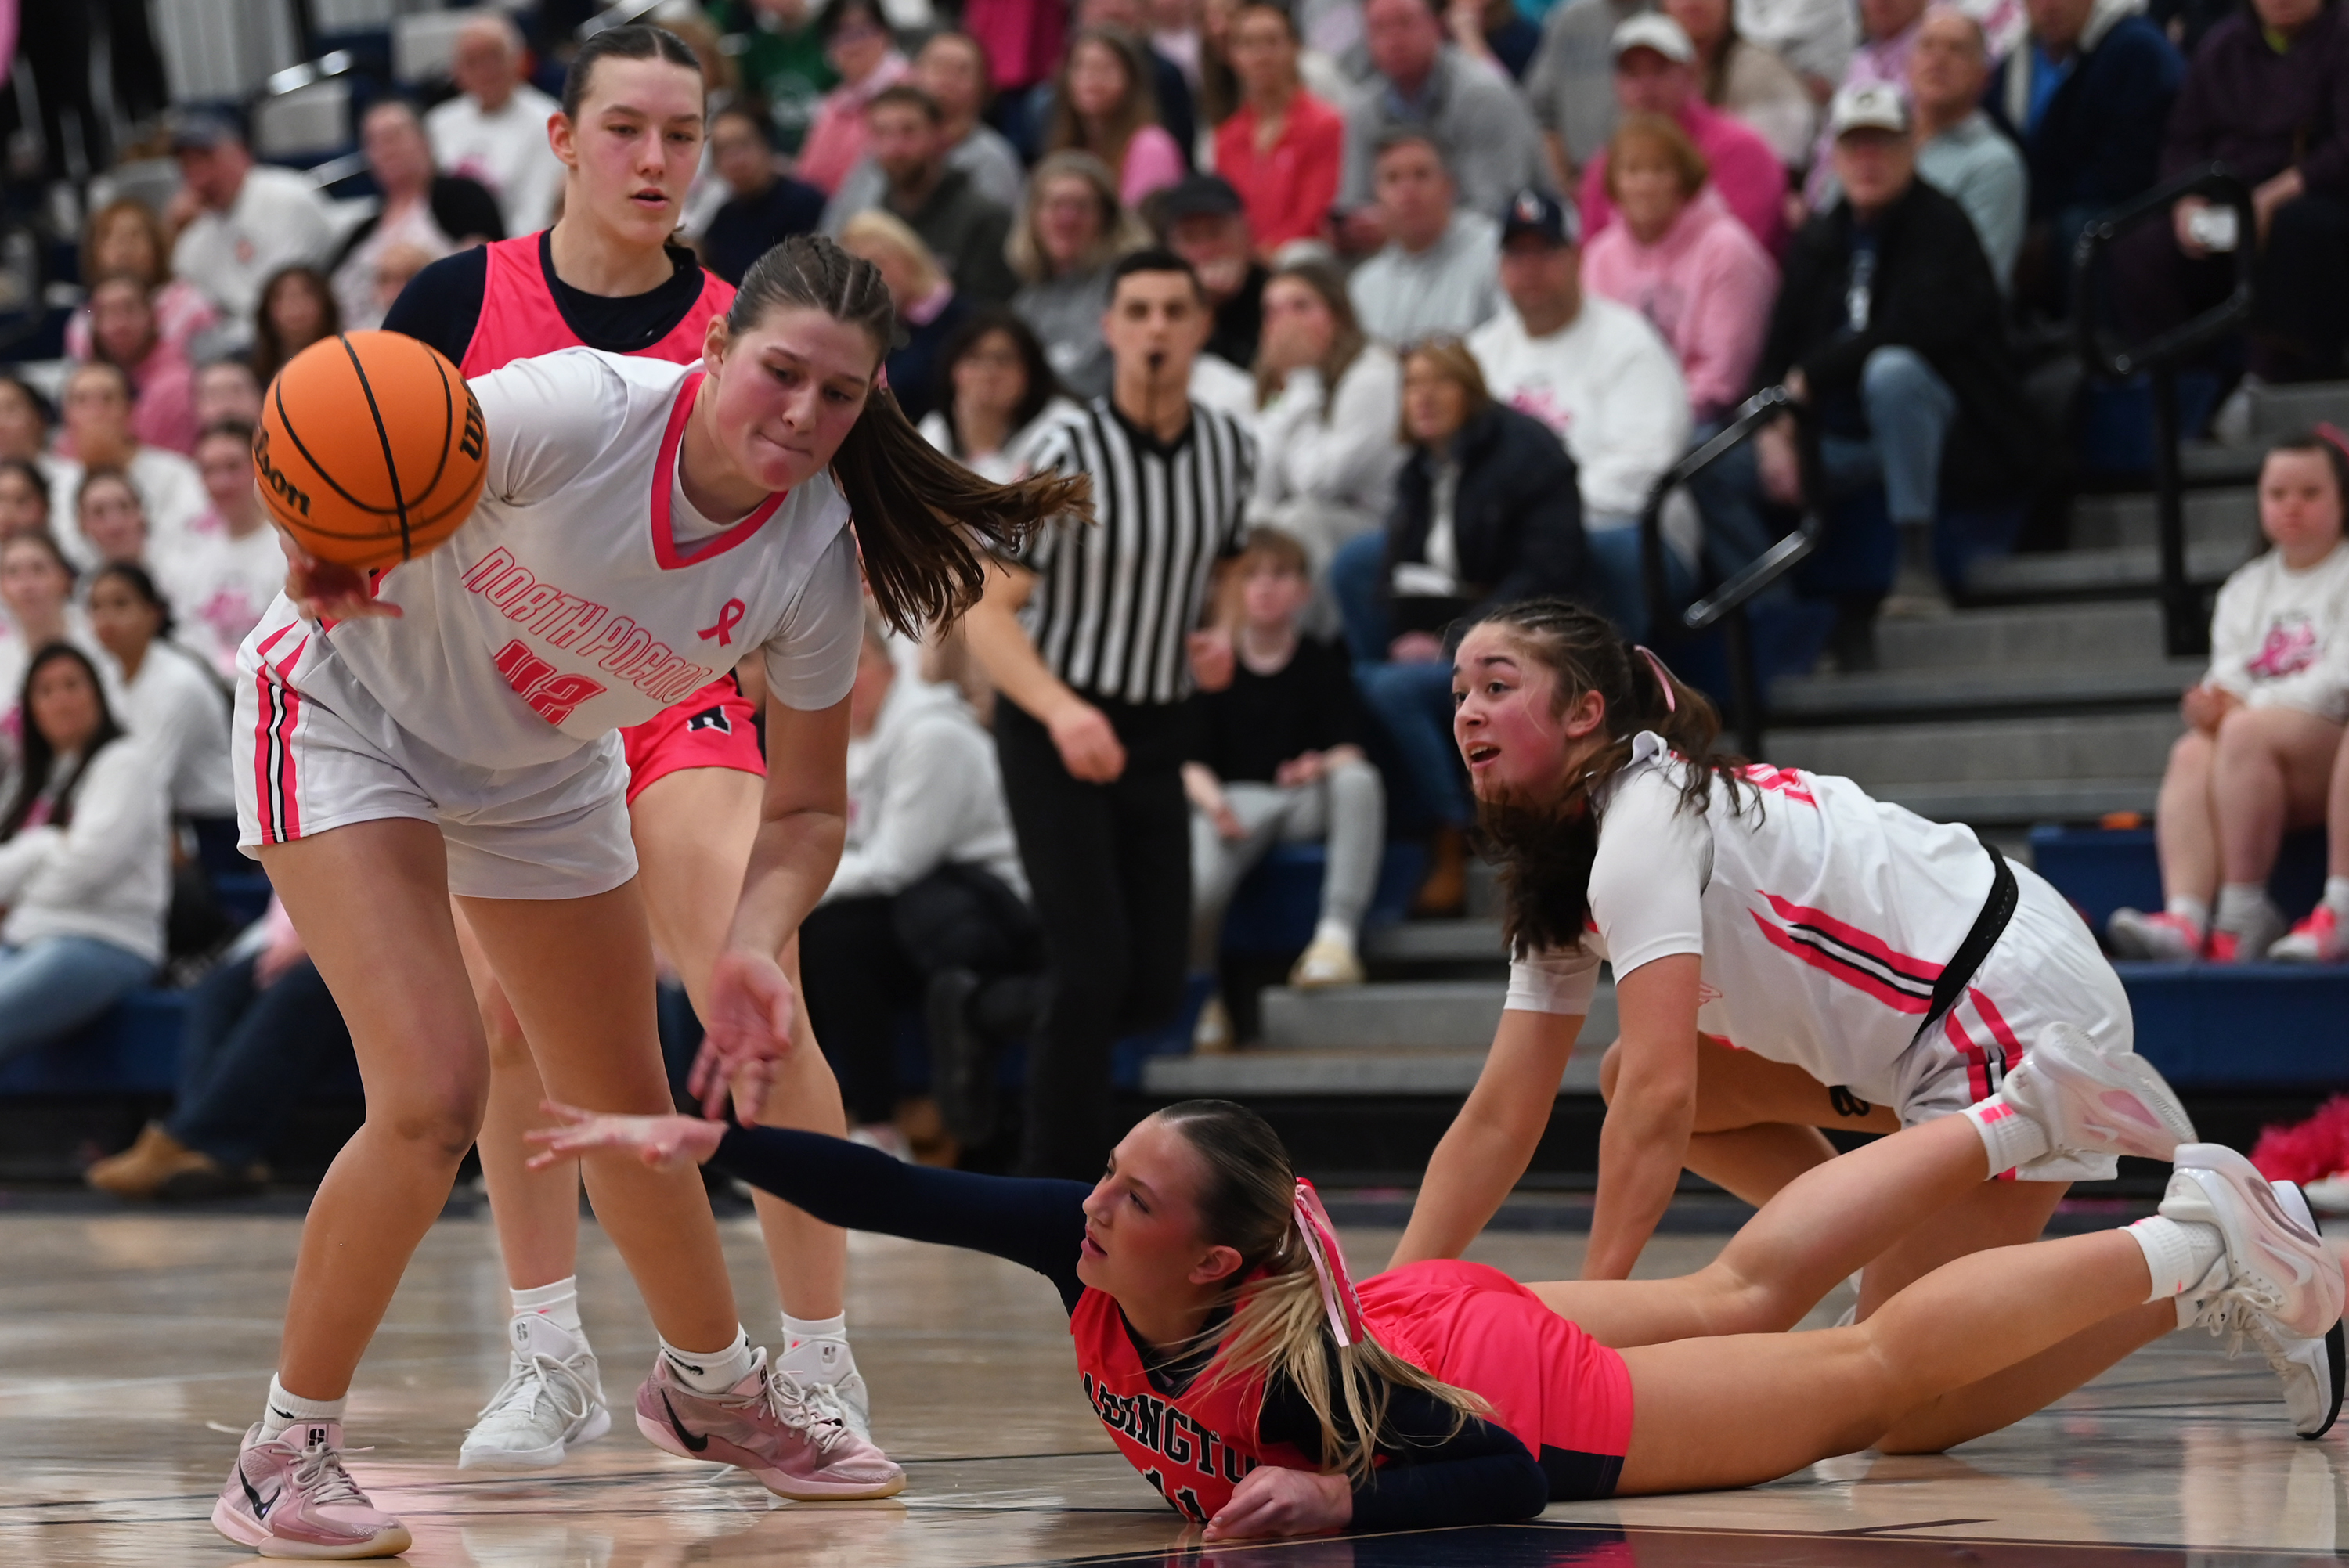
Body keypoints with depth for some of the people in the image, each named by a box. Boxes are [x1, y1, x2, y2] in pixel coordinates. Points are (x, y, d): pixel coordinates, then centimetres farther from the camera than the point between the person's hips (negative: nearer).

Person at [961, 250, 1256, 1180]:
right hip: (1051, 730, -6)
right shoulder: (1067, 451, -15)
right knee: (1094, 970, -14)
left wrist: (1218, 634, -1)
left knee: (1155, 988, 4)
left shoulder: (1229, 448, 2)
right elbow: (989, 613, -18)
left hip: (1155, 740, 6)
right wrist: (1063, 711, -34)